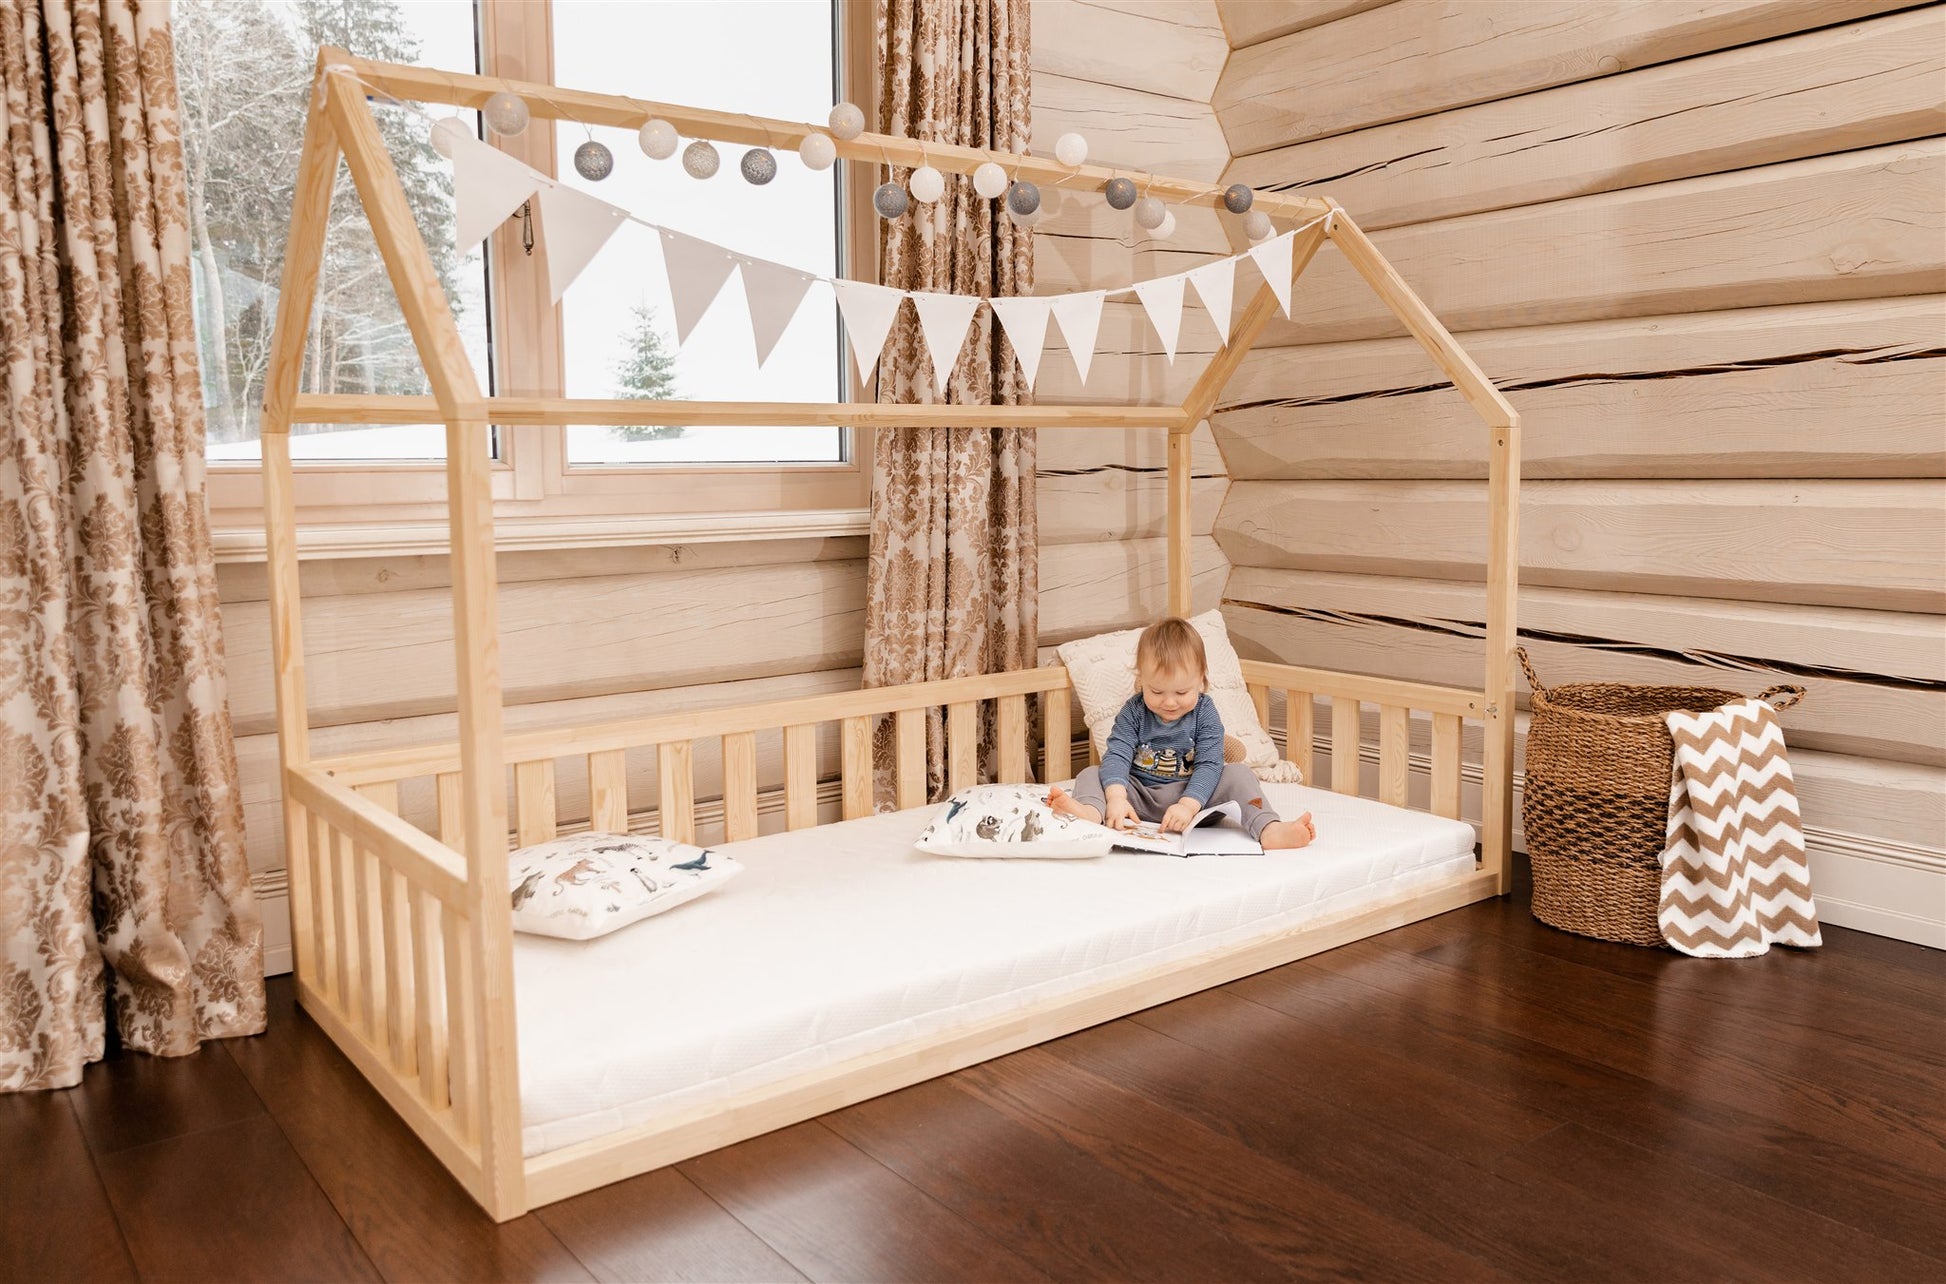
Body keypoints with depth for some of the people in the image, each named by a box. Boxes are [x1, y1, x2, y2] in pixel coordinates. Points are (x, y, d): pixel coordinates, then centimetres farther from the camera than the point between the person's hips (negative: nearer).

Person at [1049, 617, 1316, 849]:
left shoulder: (1205, 713, -7)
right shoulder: (1134, 712, -5)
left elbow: (1208, 765, -16)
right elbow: (1116, 755, -17)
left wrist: (1188, 805, -33)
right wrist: (1116, 799, -37)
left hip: (1191, 794, -1)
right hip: (1140, 795, 1)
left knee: (1239, 775, -21)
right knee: (1091, 774, -19)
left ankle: (1268, 831, -44)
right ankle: (1090, 810, -54)